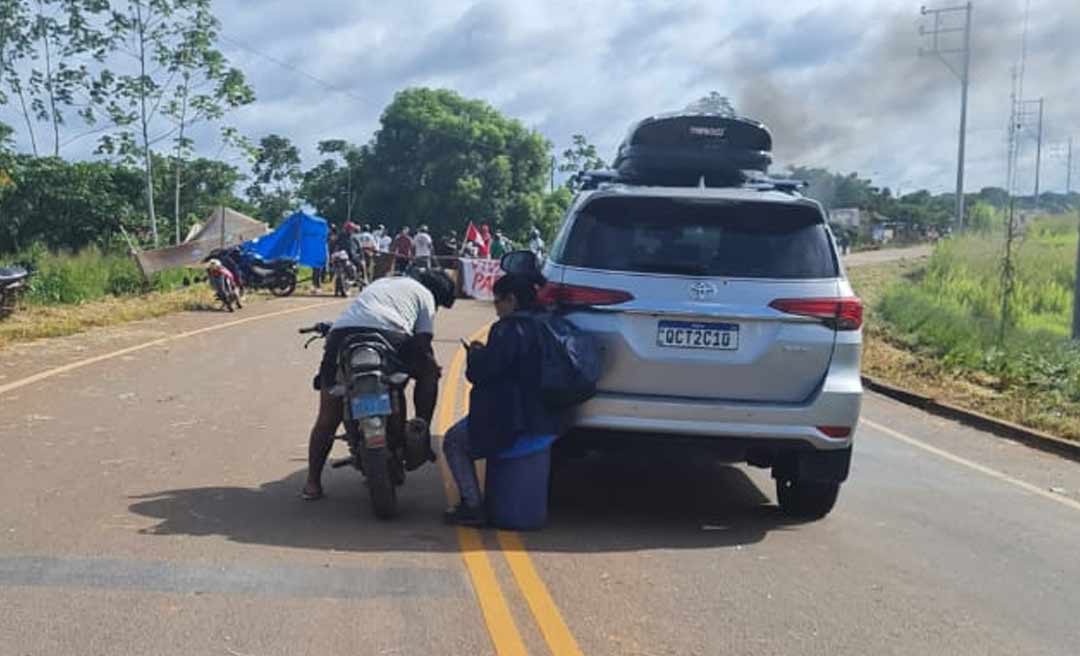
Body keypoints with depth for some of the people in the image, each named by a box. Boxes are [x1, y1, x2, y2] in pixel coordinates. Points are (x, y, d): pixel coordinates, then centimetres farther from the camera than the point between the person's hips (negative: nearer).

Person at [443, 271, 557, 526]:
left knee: (453, 442, 8)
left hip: (509, 422, -9)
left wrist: (474, 353, 2)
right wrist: (485, 352, 16)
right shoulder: (538, 326, 11)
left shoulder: (509, 330, -17)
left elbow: (480, 372, -19)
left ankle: (473, 507, 2)